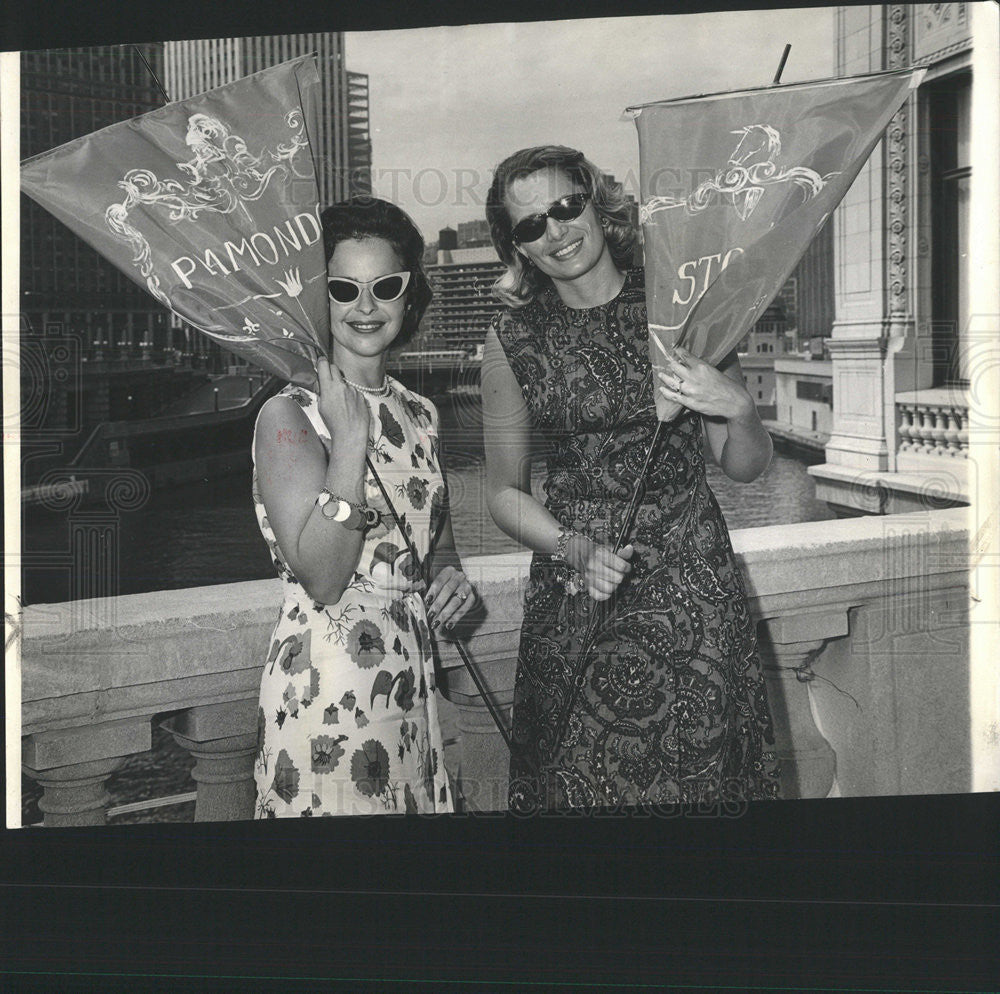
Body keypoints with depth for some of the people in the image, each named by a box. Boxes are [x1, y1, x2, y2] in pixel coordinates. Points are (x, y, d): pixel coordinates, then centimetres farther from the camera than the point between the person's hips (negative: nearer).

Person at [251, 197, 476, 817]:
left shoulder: (419, 414, 10)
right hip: (327, 688, -6)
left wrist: (451, 575, 1)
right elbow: (322, 578, -20)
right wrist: (350, 436, -21)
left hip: (411, 682, 6)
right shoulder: (290, 415, -11)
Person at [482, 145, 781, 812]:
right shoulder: (512, 340, 0)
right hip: (574, 593, 0)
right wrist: (576, 549, -10)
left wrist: (739, 410, -17)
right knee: (580, 782, 4)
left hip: (691, 583, 0)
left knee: (697, 776, 2)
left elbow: (748, 467, 4)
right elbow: (505, 493, 7)